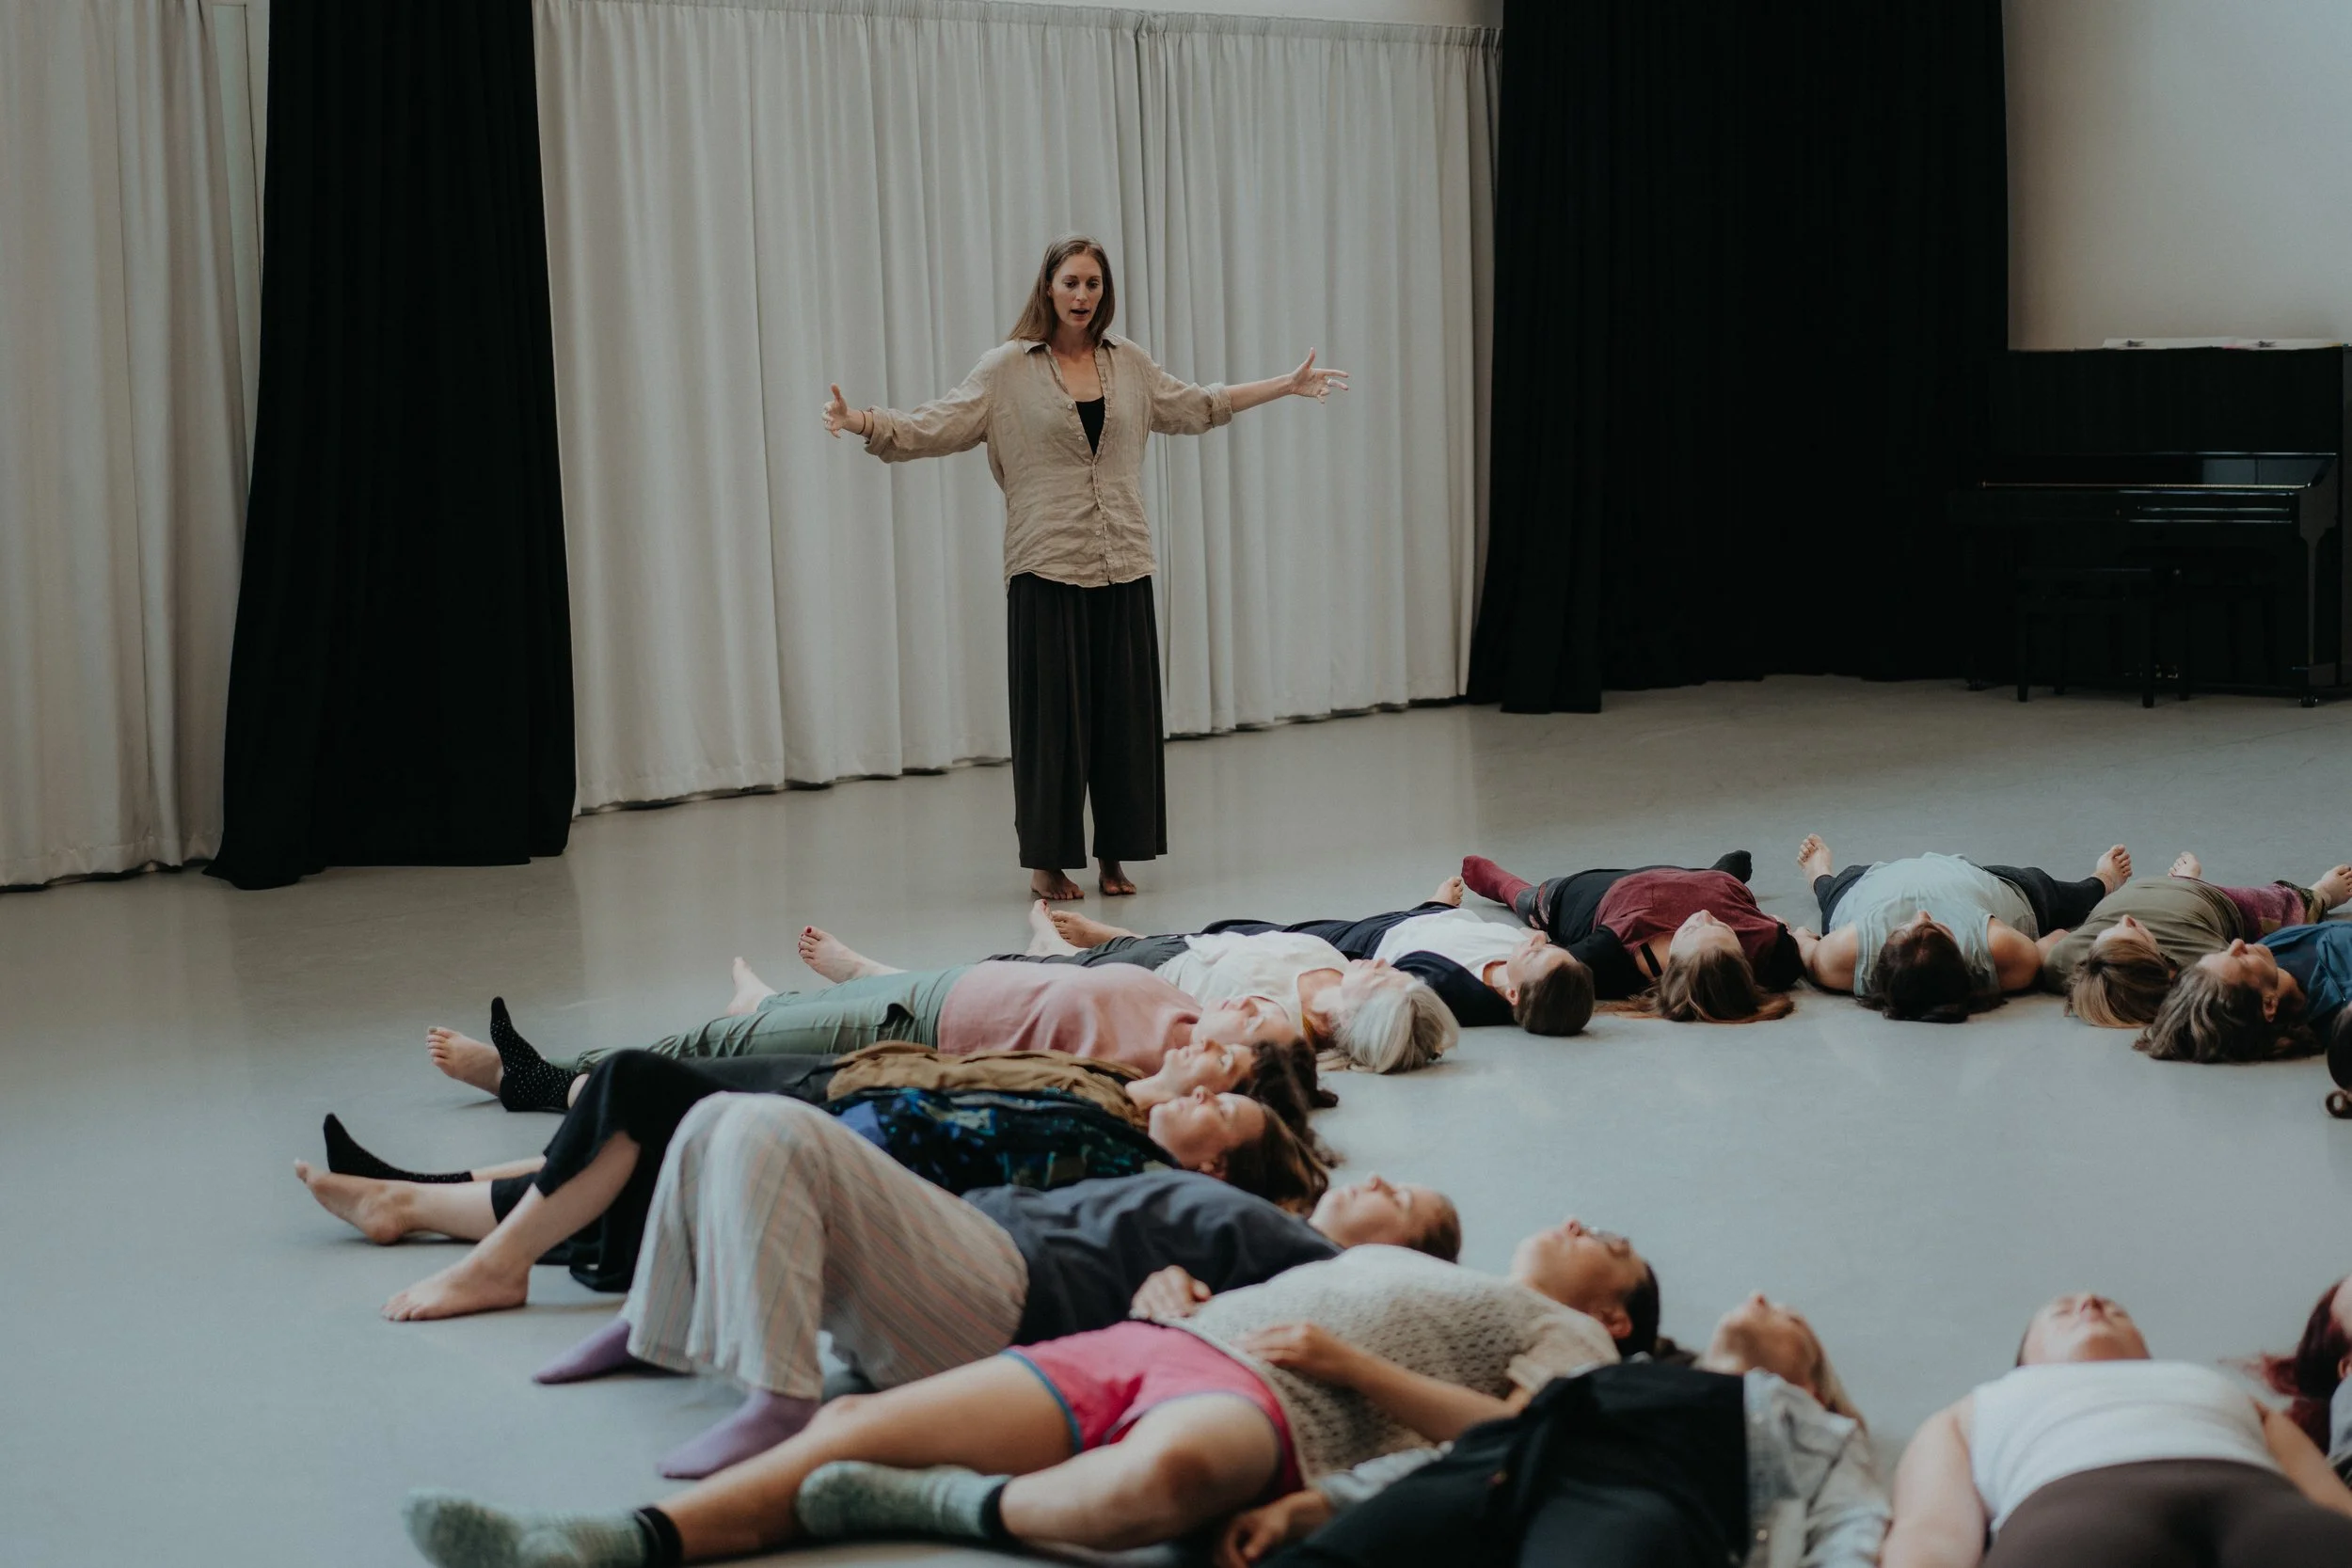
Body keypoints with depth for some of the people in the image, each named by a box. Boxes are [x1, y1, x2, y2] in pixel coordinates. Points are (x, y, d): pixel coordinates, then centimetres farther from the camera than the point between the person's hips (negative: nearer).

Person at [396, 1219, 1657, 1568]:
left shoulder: (1562, 1334, 19)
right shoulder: (1398, 1265, 40)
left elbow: (1522, 1441, -1)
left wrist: (1350, 1363, -4)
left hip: (1267, 1402, -7)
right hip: (1144, 1343, 7)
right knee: (856, 1428, -16)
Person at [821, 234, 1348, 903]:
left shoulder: (1129, 365, 10)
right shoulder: (1007, 370, -1)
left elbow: (1197, 406, 24)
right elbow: (935, 427, -6)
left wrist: (1288, 386, 28)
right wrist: (862, 422, -21)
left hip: (1123, 569, 4)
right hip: (1047, 570, -4)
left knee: (1125, 714, 5)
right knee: (1052, 716, -2)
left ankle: (1114, 855, 15)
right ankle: (1047, 861, 9)